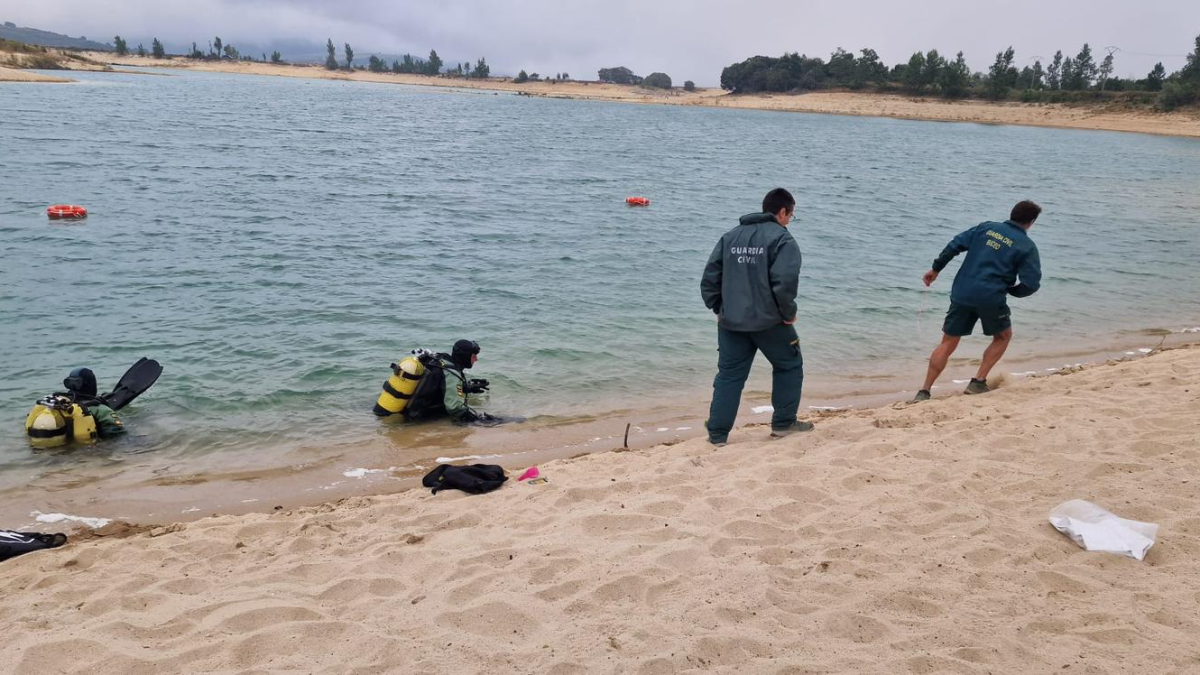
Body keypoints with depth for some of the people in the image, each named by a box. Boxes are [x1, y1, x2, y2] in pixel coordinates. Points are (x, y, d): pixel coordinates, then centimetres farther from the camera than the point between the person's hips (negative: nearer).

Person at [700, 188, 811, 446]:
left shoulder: (730, 236, 11)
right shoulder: (783, 239, -7)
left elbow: (710, 277, 9)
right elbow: (784, 282, -19)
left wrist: (719, 309, 16)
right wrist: (789, 313, -5)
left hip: (731, 321, 5)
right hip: (768, 321, -5)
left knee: (729, 375, 10)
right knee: (789, 366, 17)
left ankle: (717, 433, 7)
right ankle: (783, 423, 22)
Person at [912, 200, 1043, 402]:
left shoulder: (986, 227, 12)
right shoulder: (1027, 246, 2)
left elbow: (955, 245, 6)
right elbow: (1031, 284, -5)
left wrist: (936, 269, 13)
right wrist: (1010, 290, 14)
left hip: (962, 293, 3)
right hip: (991, 298, -3)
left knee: (948, 343, 9)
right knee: (1003, 336, 24)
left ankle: (924, 392, 2)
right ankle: (978, 382, 14)